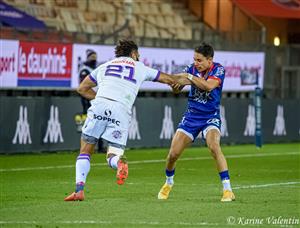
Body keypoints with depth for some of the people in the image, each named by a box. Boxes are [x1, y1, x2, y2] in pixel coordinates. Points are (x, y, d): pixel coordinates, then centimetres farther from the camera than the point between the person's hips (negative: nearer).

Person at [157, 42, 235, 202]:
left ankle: (227, 190, -25)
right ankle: (168, 183, 29)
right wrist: (176, 84, -25)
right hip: (191, 116, 4)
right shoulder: (192, 69, -3)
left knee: (214, 146, -30)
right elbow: (176, 89, -2)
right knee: (173, 153, -3)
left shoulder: (218, 69, -13)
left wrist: (190, 77, -28)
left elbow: (209, 86, -31)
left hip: (211, 117, -4)